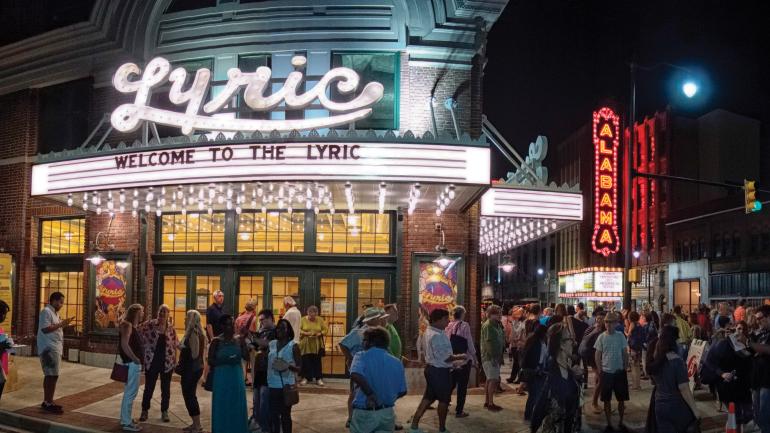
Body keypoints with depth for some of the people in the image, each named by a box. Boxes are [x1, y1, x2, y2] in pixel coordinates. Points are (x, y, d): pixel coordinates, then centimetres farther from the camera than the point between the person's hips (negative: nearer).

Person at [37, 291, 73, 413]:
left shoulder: (54, 312, 18)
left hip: (54, 348, 10)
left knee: (50, 375, 13)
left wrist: (64, 324, 11)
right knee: (52, 376, -11)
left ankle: (46, 402, 19)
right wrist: (61, 324, -20)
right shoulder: (46, 311, -13)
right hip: (49, 349, -10)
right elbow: (45, 329, -22)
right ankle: (49, 404, -8)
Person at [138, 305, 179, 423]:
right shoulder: (149, 325, -7)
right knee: (149, 387, 7)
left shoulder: (171, 329, 1)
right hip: (152, 362, -2)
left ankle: (164, 412, 22)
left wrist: (174, 362, 3)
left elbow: (175, 346, 6)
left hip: (167, 363, 2)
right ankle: (144, 411, 21)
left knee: (166, 389, 10)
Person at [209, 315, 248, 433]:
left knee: (237, 408, 7)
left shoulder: (239, 339, 4)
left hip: (237, 377, 3)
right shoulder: (217, 341, -5)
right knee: (222, 408, 2)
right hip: (222, 378, -3)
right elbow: (210, 361, -6)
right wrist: (225, 361, -19)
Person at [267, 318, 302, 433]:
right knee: (273, 415, 8)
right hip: (272, 385, 4)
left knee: (285, 415, 3)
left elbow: (299, 368, -5)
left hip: (286, 386, -4)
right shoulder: (272, 344, 7)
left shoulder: (293, 346, -5)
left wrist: (288, 366, -24)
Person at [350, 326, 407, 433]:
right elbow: (402, 391, 10)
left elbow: (355, 376, -29)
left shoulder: (362, 356, -8)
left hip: (364, 413, -3)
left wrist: (370, 394, -18)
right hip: (387, 413, 3)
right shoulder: (396, 362, 4)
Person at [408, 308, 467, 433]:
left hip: (432, 368, 9)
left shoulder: (430, 331, 9)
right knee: (444, 400, 7)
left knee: (428, 398, 15)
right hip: (440, 371, -9)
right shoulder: (437, 335, -25)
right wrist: (459, 357, -14)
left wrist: (452, 363, 16)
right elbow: (443, 357, -26)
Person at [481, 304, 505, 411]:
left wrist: (500, 357, 17)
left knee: (490, 379, 15)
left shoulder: (497, 325, 15)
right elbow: (488, 342, -21)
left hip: (495, 356, 10)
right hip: (489, 357, -10)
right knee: (493, 380, -9)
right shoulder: (488, 325, -15)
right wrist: (493, 357, -23)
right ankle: (490, 404, -6)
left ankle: (487, 402, 23)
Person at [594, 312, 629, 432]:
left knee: (621, 399, 9)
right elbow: (597, 355, 0)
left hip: (620, 372, 1)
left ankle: (621, 422, 25)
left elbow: (625, 353, 3)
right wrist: (599, 371, -4)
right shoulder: (601, 337, -5)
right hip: (606, 372, -1)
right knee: (607, 400, 7)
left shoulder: (620, 336, -4)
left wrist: (625, 368, -1)